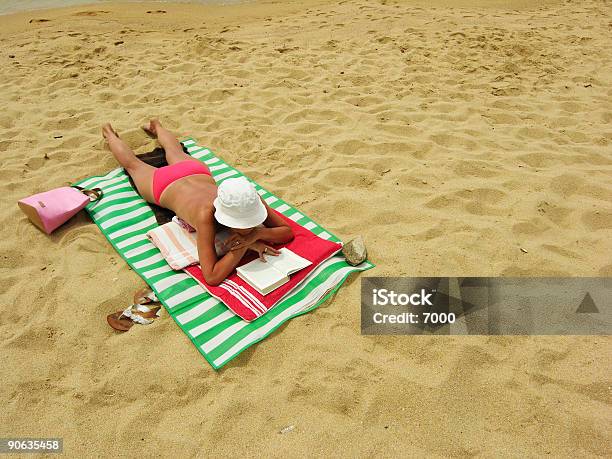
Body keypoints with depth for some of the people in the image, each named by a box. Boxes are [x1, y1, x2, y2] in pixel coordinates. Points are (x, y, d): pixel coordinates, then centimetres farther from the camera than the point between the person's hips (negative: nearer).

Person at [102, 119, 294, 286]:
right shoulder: (206, 215, -52)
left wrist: (258, 233, -49)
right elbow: (211, 277, -55)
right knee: (133, 164, 31)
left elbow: (288, 231, -31)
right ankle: (110, 135, 60)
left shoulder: (251, 201, -42)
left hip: (198, 172, 3)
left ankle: (157, 127, 69)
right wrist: (246, 245, -54)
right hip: (165, 186, -3)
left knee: (176, 153, 39)